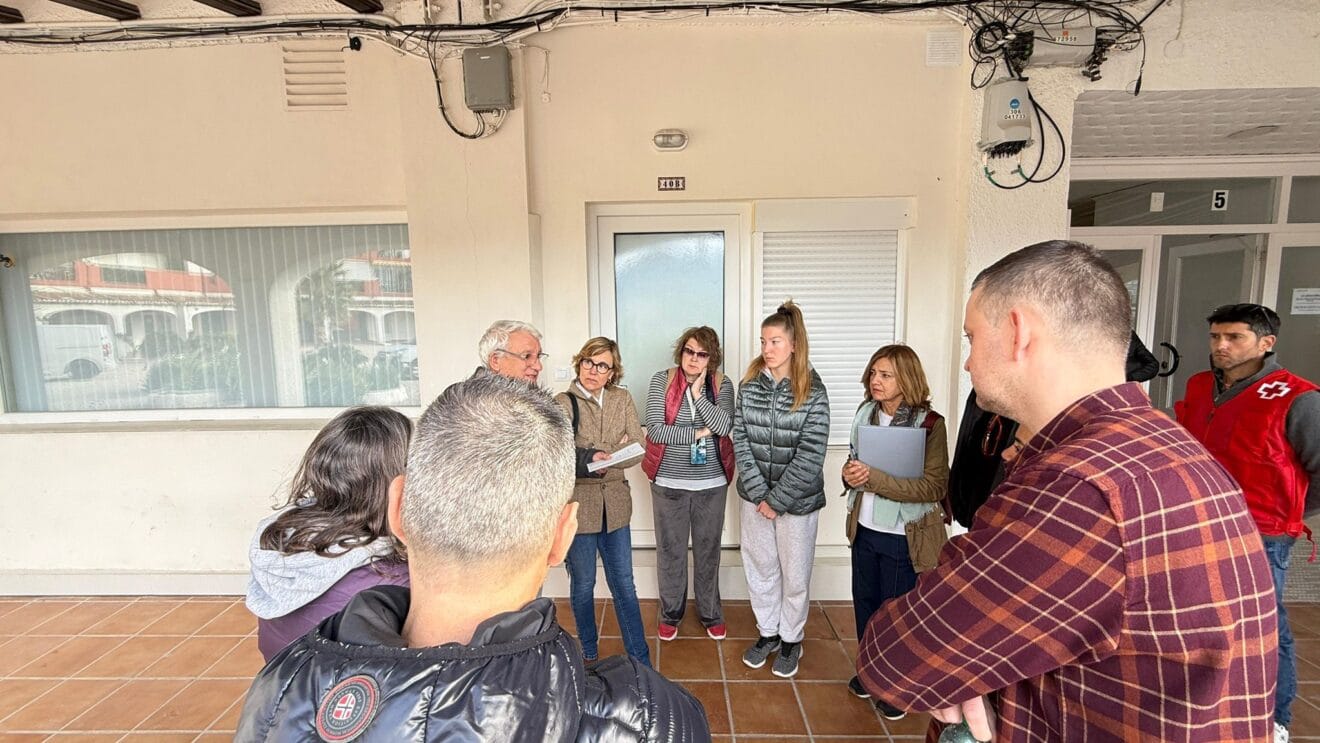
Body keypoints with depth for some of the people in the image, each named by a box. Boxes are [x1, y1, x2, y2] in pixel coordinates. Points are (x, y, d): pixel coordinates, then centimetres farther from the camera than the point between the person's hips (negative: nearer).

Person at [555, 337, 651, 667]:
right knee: (583, 584, 15)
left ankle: (641, 660, 25)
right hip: (578, 506, -3)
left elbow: (637, 447, -3)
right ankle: (589, 654, 37)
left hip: (615, 505, 3)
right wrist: (614, 452, -19)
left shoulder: (622, 399, 2)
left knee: (624, 584, 13)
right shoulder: (561, 403, -9)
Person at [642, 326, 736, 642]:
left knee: (708, 549, 16)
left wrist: (698, 394, -20)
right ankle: (670, 613, 33)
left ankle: (711, 614, 36)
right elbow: (655, 430, -14)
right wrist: (698, 433, -12)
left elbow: (724, 427, -17)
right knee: (670, 549, 12)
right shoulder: (662, 380, -7)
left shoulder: (722, 384, -2)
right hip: (669, 482, -1)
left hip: (712, 482, 1)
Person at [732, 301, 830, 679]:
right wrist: (759, 493, -12)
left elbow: (810, 457, -15)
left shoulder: (813, 392, -13)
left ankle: (791, 640, 35)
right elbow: (740, 440, -5)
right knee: (759, 568, 16)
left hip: (798, 499, -3)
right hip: (754, 495, 3)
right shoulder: (750, 385, -3)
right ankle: (767, 632, 38)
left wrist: (777, 499, -15)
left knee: (794, 574, 12)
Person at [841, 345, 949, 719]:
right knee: (865, 603, 18)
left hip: (904, 536, -5)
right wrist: (850, 473, -12)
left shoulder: (929, 423, -16)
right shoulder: (865, 414, 1)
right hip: (865, 529, 5)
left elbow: (934, 487, -21)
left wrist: (873, 478, -28)